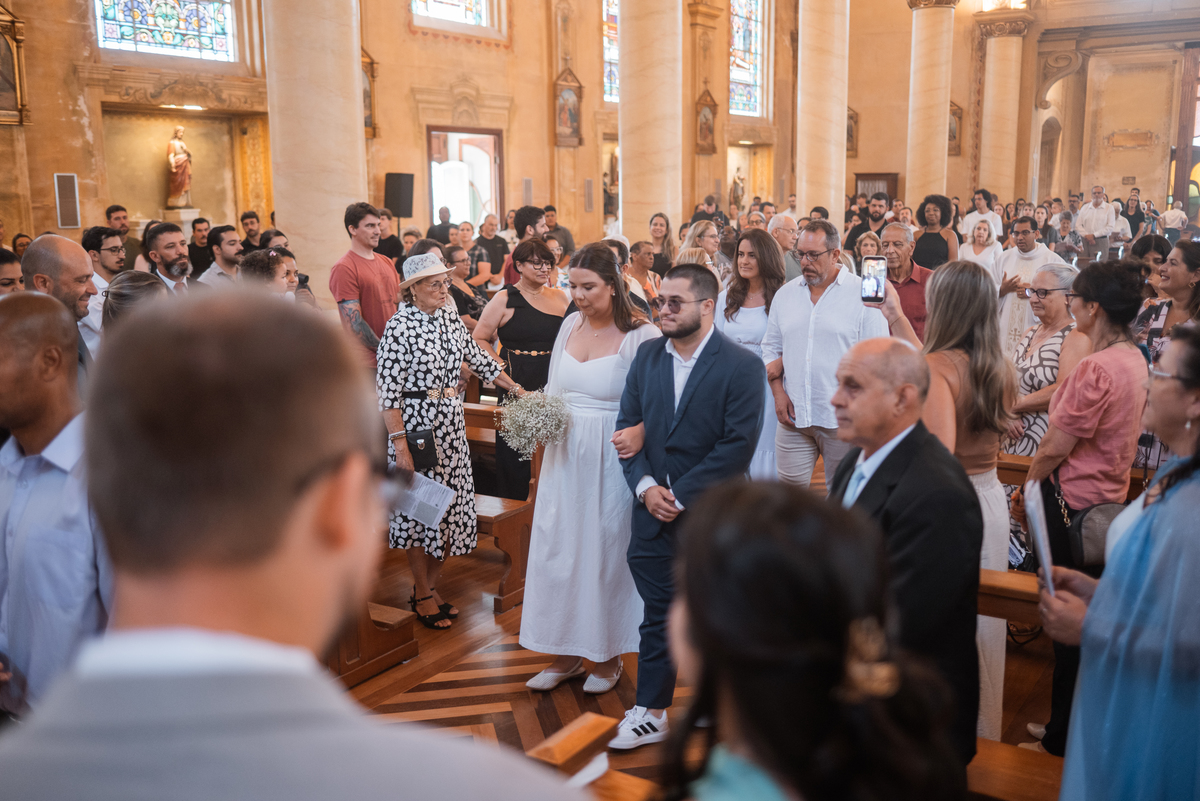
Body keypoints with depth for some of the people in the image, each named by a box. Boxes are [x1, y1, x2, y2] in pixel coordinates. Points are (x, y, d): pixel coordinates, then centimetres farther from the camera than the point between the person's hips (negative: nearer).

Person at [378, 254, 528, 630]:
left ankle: (431, 585, 25)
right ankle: (422, 594, 18)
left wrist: (515, 388, 17)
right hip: (416, 422, -7)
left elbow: (477, 357, 18)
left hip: (451, 422, 7)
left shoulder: (450, 317, 7)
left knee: (452, 505, 9)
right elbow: (388, 392, -16)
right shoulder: (399, 327, -14)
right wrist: (400, 444, -20)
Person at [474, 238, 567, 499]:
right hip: (517, 381, -3)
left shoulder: (560, 297, 11)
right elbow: (478, 340, 2)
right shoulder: (505, 299, 0)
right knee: (515, 448, 1)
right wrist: (502, 365, -9)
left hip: (554, 381, 3)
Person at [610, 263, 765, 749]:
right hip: (654, 511, 4)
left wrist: (682, 495, -16)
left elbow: (738, 445, -16)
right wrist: (644, 485, -9)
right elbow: (627, 424, 5)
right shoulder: (647, 355, 5)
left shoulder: (741, 366, -10)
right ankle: (651, 714, 23)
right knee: (658, 616, 11)